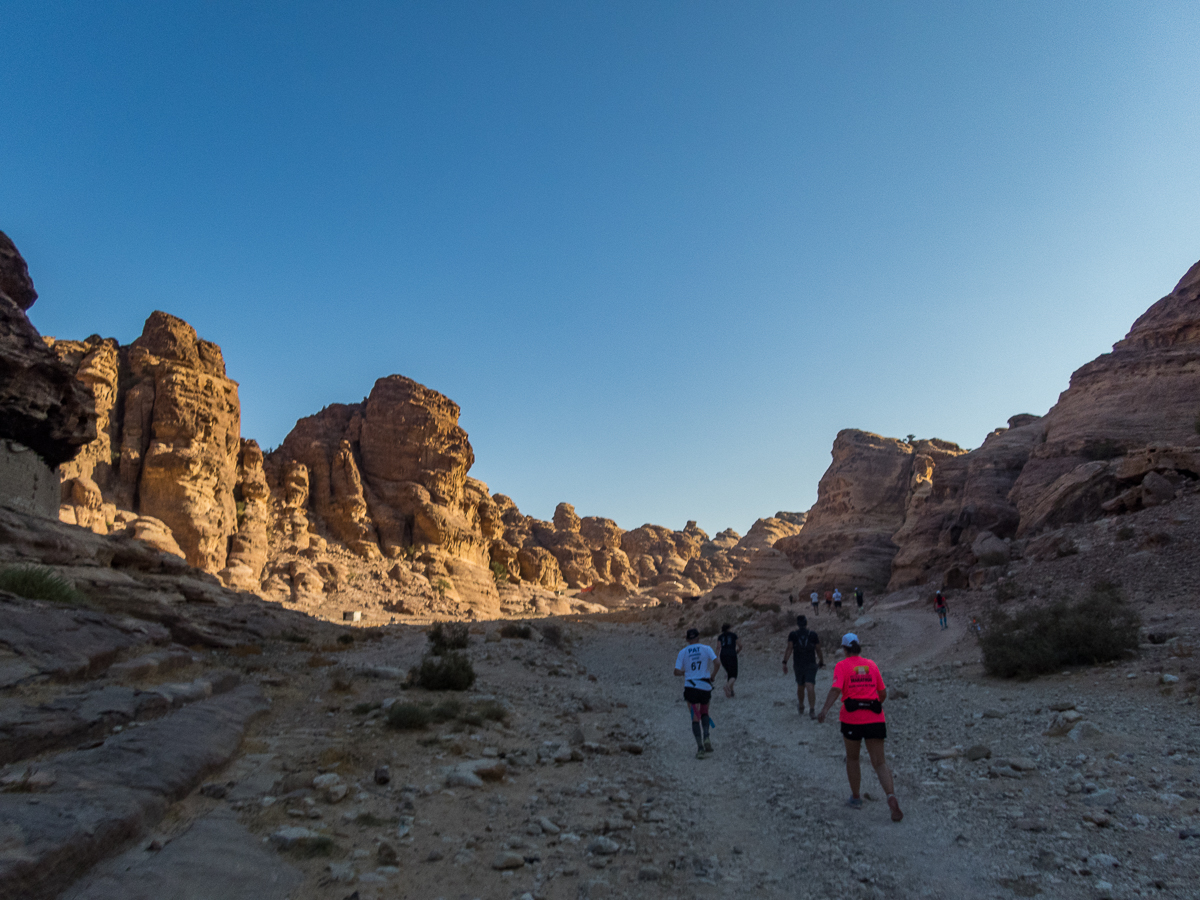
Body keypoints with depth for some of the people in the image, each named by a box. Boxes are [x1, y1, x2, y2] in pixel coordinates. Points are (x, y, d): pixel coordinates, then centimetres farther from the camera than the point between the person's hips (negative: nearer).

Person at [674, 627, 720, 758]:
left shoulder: (683, 652, 2)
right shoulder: (706, 648, 0)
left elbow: (677, 671, -5)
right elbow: (717, 663, -12)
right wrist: (712, 676, 2)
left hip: (690, 687, 0)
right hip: (705, 687, 0)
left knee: (695, 718, 6)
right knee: (704, 713, 22)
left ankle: (700, 747, -2)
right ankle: (706, 738, 3)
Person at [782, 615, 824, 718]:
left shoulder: (792, 635, -1)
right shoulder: (814, 635, 1)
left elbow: (789, 648, -11)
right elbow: (818, 650, 3)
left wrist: (785, 663, -13)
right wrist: (821, 662, 17)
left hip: (798, 665, 1)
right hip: (811, 665, -1)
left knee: (800, 686, 19)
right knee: (810, 687, -9)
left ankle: (801, 707, 37)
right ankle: (812, 710, -19)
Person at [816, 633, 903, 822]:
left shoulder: (842, 666, -1)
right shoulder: (871, 665, 10)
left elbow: (836, 688, -18)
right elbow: (883, 694, 12)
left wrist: (825, 710, -26)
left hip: (852, 719, -2)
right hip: (875, 719, 2)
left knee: (852, 758, 18)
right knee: (879, 762, 4)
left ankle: (855, 798, 27)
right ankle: (891, 796, -19)